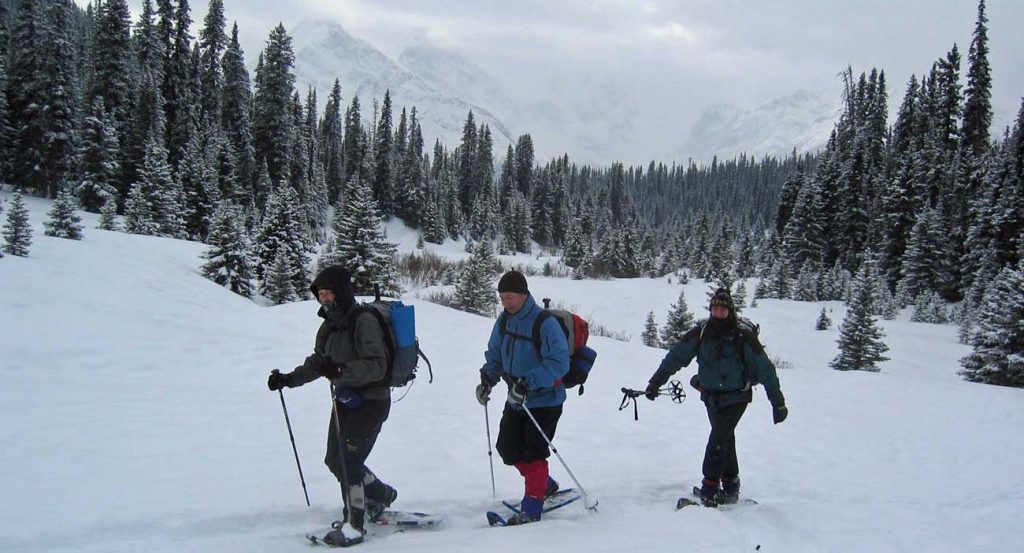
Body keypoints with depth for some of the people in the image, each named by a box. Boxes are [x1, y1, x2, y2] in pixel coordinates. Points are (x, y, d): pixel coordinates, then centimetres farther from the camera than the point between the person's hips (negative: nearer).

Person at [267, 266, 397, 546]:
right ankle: (380, 495, 36)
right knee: (335, 460, 14)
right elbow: (317, 363, 17)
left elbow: (376, 367, -26)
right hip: (345, 400, 9)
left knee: (346, 463, -10)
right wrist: (288, 379, 5)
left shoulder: (364, 321, -20)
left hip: (371, 402, -9)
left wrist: (339, 371, -34)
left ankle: (354, 526, 5)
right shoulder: (330, 325, 6)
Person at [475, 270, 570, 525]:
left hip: (544, 401, -8)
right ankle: (545, 485, 34)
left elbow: (559, 363, -29)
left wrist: (529, 382, -36)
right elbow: (494, 354, 13)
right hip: (516, 400, 8)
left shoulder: (545, 323, -23)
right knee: (509, 449, 13)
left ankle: (531, 508, 4)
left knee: (533, 453, -7)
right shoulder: (504, 321, 0)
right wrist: (487, 378, -4)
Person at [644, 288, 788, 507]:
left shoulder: (743, 335, -14)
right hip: (711, 396, 4)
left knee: (719, 438, -16)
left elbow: (765, 368, -9)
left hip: (736, 396, -4)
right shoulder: (702, 332, -5)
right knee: (725, 439, 13)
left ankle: (710, 488, -12)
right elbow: (676, 355, -1)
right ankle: (730, 486, 23)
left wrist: (778, 402, -8)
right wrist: (655, 382, -4)